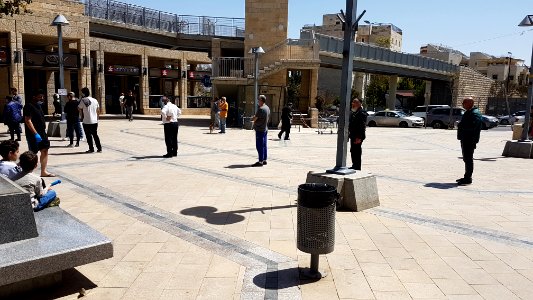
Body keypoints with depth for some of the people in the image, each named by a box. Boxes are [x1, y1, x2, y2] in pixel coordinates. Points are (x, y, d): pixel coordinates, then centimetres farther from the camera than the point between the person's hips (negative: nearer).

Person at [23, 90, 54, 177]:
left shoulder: (38, 106, 16)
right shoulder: (29, 106, -12)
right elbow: (28, 121, -20)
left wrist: (44, 131, 18)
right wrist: (36, 134, -24)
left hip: (42, 133, 9)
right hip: (33, 134, -9)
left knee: (45, 151, 7)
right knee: (32, 153, -3)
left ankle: (43, 172, 11)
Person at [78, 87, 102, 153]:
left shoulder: (83, 100, -10)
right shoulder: (95, 100, 6)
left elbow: (79, 108, -3)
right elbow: (98, 111, 12)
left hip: (87, 122, -5)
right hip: (95, 121, 5)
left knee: (89, 135, 4)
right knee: (95, 135, 15)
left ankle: (91, 149, 6)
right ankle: (99, 148, 14)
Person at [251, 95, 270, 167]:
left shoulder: (260, 109, -19)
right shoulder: (267, 108, 11)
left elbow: (255, 118, -16)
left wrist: (252, 119, 7)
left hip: (260, 129, -9)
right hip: (265, 129, 9)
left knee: (259, 146, -6)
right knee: (264, 145, 13)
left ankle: (260, 161, -4)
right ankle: (264, 160, 19)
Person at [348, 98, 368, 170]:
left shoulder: (362, 113, -13)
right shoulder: (352, 113, 17)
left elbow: (362, 126, -19)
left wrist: (359, 137, -23)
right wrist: (349, 134, 19)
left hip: (357, 137, -10)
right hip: (352, 136, 10)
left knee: (357, 152, -6)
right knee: (352, 151, 15)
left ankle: (357, 167, 1)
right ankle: (354, 165, 25)